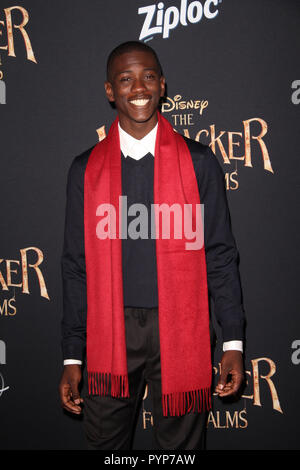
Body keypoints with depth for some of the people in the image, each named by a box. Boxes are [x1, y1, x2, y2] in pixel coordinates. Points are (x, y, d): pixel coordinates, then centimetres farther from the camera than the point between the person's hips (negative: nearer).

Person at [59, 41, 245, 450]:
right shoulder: (86, 169, 3)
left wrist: (233, 342, -3)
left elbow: (220, 255, 1)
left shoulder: (199, 161, 1)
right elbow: (76, 266, 5)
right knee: (104, 441, 13)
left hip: (181, 334, -1)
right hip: (110, 333, 1)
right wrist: (72, 357, 4)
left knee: (181, 445, 11)